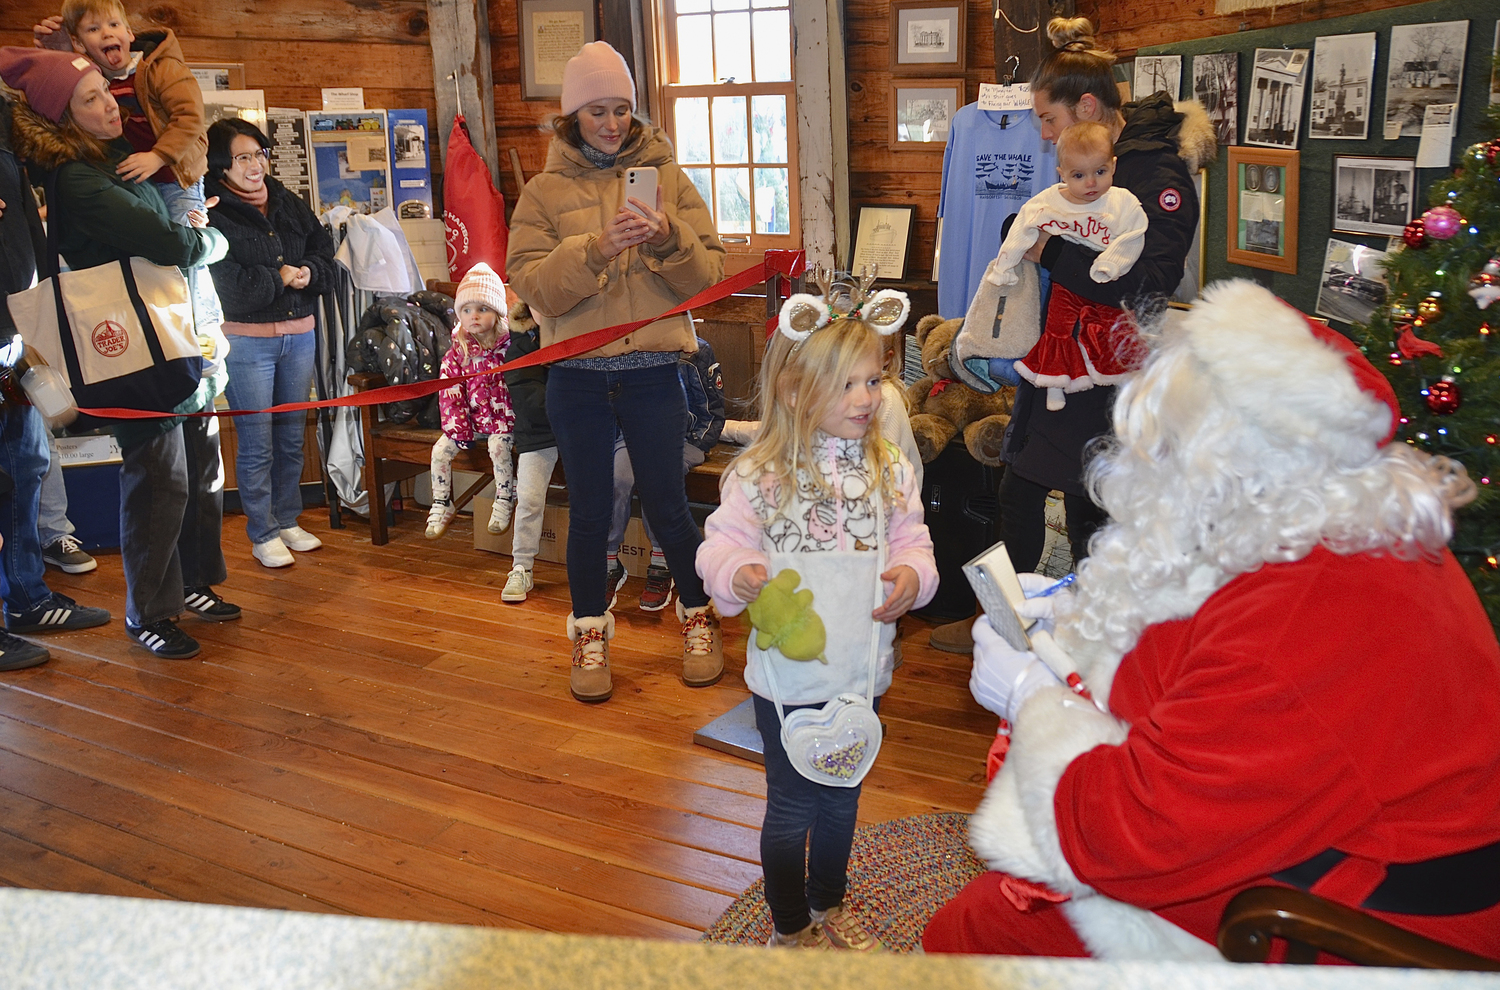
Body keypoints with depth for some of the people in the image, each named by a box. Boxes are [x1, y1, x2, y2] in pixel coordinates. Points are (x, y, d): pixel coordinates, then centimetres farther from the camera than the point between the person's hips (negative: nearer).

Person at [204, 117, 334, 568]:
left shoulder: (287, 202, 10)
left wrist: (307, 272, -10)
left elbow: (325, 249, 10)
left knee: (292, 436, 14)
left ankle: (287, 521, 27)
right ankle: (263, 534, 11)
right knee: (256, 442, 0)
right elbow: (232, 287, -17)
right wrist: (282, 277, -9)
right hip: (246, 340, -6)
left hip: (300, 334, 6)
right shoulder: (212, 215, -10)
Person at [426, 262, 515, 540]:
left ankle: (505, 500, -11)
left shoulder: (509, 345, -8)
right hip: (470, 420, 3)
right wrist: (457, 427, -10)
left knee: (498, 444, -29)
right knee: (441, 449, -9)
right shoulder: (457, 352, -1)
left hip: (503, 418, -3)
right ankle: (441, 506, 6)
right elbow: (449, 391, -2)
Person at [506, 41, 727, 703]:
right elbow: (533, 286, -9)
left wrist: (669, 240, -21)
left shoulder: (667, 177, 5)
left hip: (652, 372, 0)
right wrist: (596, 248, -23)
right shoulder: (545, 191, 4)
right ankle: (589, 634, 26)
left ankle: (698, 617, 29)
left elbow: (708, 276, -2)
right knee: (588, 512, 9)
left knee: (667, 506, 6)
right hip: (577, 378, 0)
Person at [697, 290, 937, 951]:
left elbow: (913, 543, 3)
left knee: (842, 798, 23)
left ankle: (828, 904, 48)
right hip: (788, 673, -4)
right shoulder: (759, 475, -13)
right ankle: (790, 928, 34)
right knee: (792, 807, 11)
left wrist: (911, 576, -19)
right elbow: (722, 548, -10)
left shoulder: (889, 471, -2)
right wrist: (740, 575, -31)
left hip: (861, 670, 4)